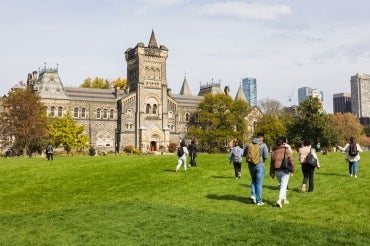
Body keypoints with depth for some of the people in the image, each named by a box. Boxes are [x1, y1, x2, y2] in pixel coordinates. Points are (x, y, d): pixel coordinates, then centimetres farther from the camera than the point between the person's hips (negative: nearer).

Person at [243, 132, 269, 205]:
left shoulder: (249, 144, 2)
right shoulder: (263, 145, -8)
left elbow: (244, 154, 6)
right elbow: (266, 156, -12)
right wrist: (262, 160, 8)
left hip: (251, 165, 4)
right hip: (259, 165, -4)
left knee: (253, 181, 23)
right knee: (259, 183, 3)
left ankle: (253, 195, 7)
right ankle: (259, 201, 8)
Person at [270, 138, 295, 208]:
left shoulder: (274, 151, 5)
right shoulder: (286, 150, -5)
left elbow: (271, 163, 5)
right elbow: (291, 161, -6)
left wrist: (272, 173, 10)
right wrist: (292, 171, 4)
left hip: (277, 171, 4)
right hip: (285, 171, -4)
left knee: (282, 185, 21)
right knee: (283, 186, -3)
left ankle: (284, 200, 29)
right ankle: (279, 200, -18)